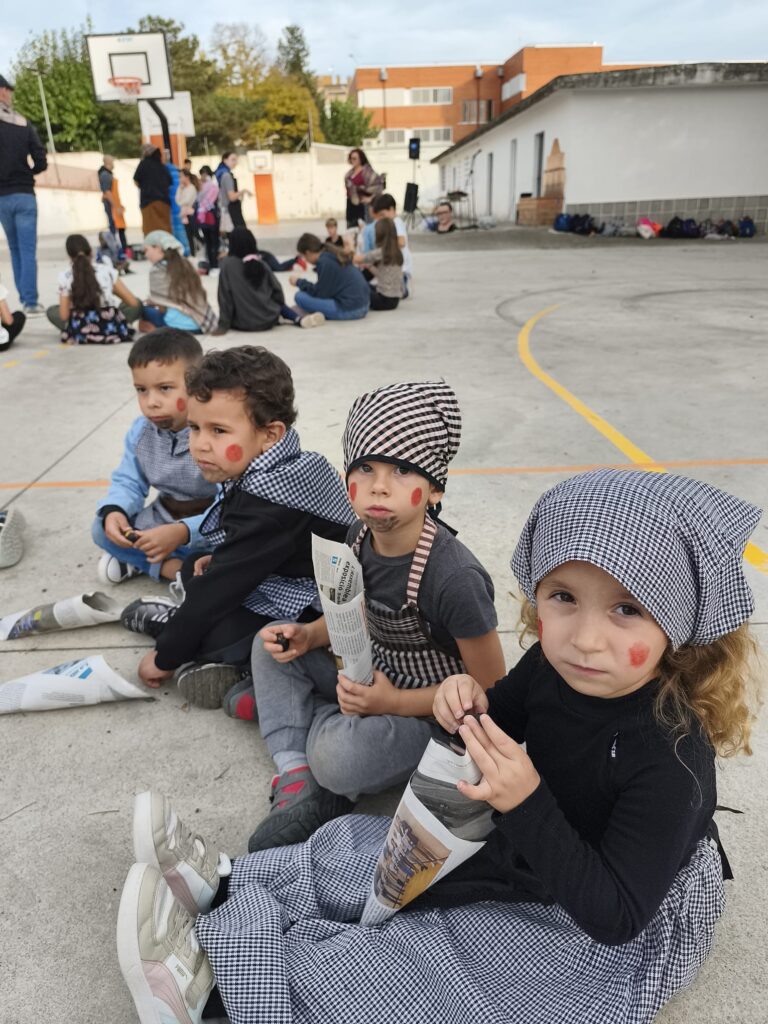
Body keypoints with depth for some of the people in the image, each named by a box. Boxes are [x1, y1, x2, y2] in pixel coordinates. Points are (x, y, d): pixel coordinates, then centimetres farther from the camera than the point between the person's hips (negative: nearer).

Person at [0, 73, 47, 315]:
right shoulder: (24, 124, 2)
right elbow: (41, 163, -1)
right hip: (25, 195, 0)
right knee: (28, 251, -1)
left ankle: (25, 300, 13)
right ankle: (31, 303, -6)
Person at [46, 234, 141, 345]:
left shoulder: (65, 276, -4)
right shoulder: (107, 270, -2)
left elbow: (64, 316, -7)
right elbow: (133, 302, 3)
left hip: (80, 334, 0)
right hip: (111, 329, 0)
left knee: (51, 311, 28)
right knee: (137, 305, 27)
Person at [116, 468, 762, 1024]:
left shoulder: (672, 756, -35)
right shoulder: (554, 666, -15)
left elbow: (614, 916, -31)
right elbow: (505, 721, 5)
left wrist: (527, 803, -43)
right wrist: (472, 713, -19)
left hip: (612, 941, -7)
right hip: (531, 852, 7)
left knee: (368, 972, -15)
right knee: (360, 853, 5)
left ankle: (209, 958, -1)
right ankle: (220, 881, 13)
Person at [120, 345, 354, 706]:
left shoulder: (265, 508, -30)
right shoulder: (280, 468, -1)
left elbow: (222, 587, -24)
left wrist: (165, 658, -12)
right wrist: (220, 560, 1)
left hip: (305, 617, -10)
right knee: (194, 570, 18)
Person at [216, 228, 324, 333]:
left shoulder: (228, 265, -7)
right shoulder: (261, 263, 2)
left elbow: (225, 297, -10)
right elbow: (277, 289, 4)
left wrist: (223, 325, -7)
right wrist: (278, 309, 22)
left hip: (243, 323, -4)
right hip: (268, 319, 4)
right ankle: (299, 319, 7)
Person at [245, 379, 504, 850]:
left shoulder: (454, 577, -30)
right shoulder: (361, 536, -9)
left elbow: (491, 688, -19)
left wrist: (395, 703, -25)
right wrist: (309, 635, -8)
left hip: (435, 712, -7)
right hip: (376, 682, 8)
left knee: (339, 754, -33)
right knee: (272, 645, 4)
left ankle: (311, 717, 2)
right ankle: (296, 776, -5)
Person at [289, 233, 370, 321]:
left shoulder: (324, 262, -12)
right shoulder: (334, 256, 15)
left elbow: (319, 293, -9)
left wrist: (299, 282, 4)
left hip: (349, 309, -10)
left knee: (300, 296, -12)